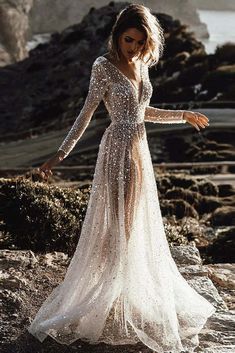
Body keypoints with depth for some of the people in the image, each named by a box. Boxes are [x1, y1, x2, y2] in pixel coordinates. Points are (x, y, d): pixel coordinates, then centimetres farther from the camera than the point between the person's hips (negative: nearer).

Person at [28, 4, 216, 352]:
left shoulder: (141, 65, 9)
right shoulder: (104, 66, -11)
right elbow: (87, 113, -13)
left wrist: (184, 115, 26)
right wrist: (61, 153, -19)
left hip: (140, 151, 7)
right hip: (117, 150, -7)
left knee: (137, 225, 15)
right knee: (114, 227, -1)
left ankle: (135, 295, 29)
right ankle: (102, 304, 12)